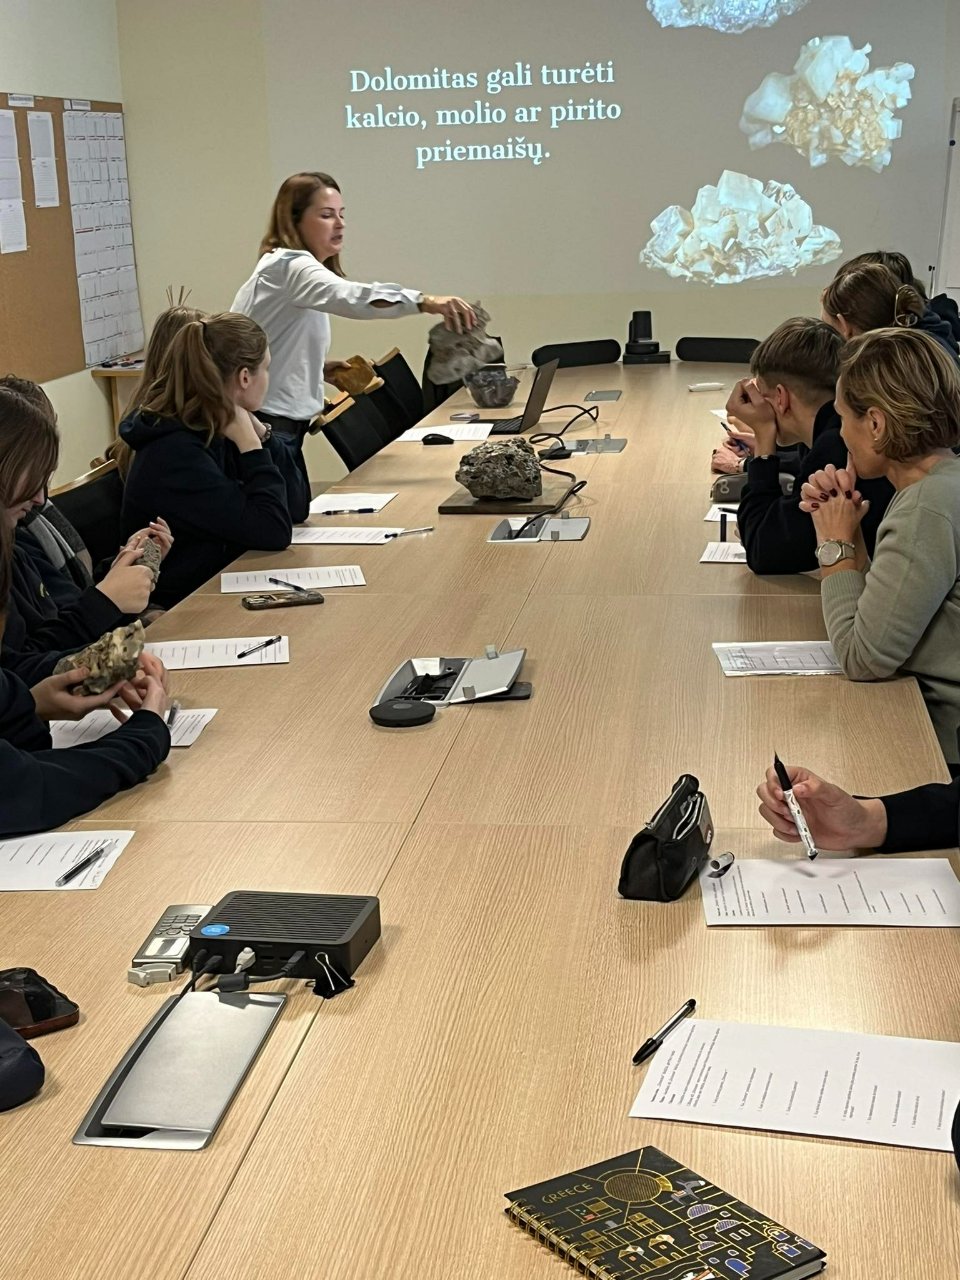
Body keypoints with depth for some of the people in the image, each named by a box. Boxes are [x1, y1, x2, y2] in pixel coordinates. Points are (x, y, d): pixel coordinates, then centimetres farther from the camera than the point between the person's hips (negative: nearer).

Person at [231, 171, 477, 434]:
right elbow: (350, 296, -37)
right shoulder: (289, 266, -17)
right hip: (266, 424, -10)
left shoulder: (291, 268, 16)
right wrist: (426, 302, -47)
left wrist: (321, 369, 6)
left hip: (282, 421, 10)